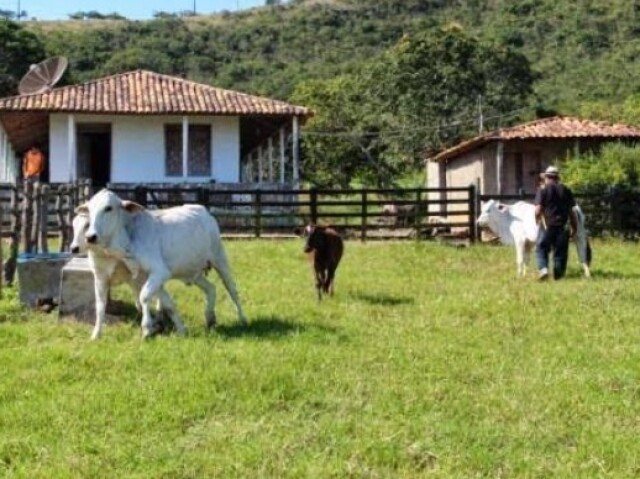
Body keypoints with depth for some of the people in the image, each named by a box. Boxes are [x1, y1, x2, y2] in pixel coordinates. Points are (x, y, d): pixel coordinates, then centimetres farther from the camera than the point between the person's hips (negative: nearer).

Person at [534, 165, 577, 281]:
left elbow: (538, 210, -9)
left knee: (541, 248, 7)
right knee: (560, 252, 9)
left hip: (547, 225, -3)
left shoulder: (543, 190, -3)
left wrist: (537, 221, 10)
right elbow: (571, 211, 8)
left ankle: (543, 268, -14)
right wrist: (574, 228, 14)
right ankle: (558, 275, 10)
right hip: (562, 227, 3)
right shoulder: (566, 190, 8)